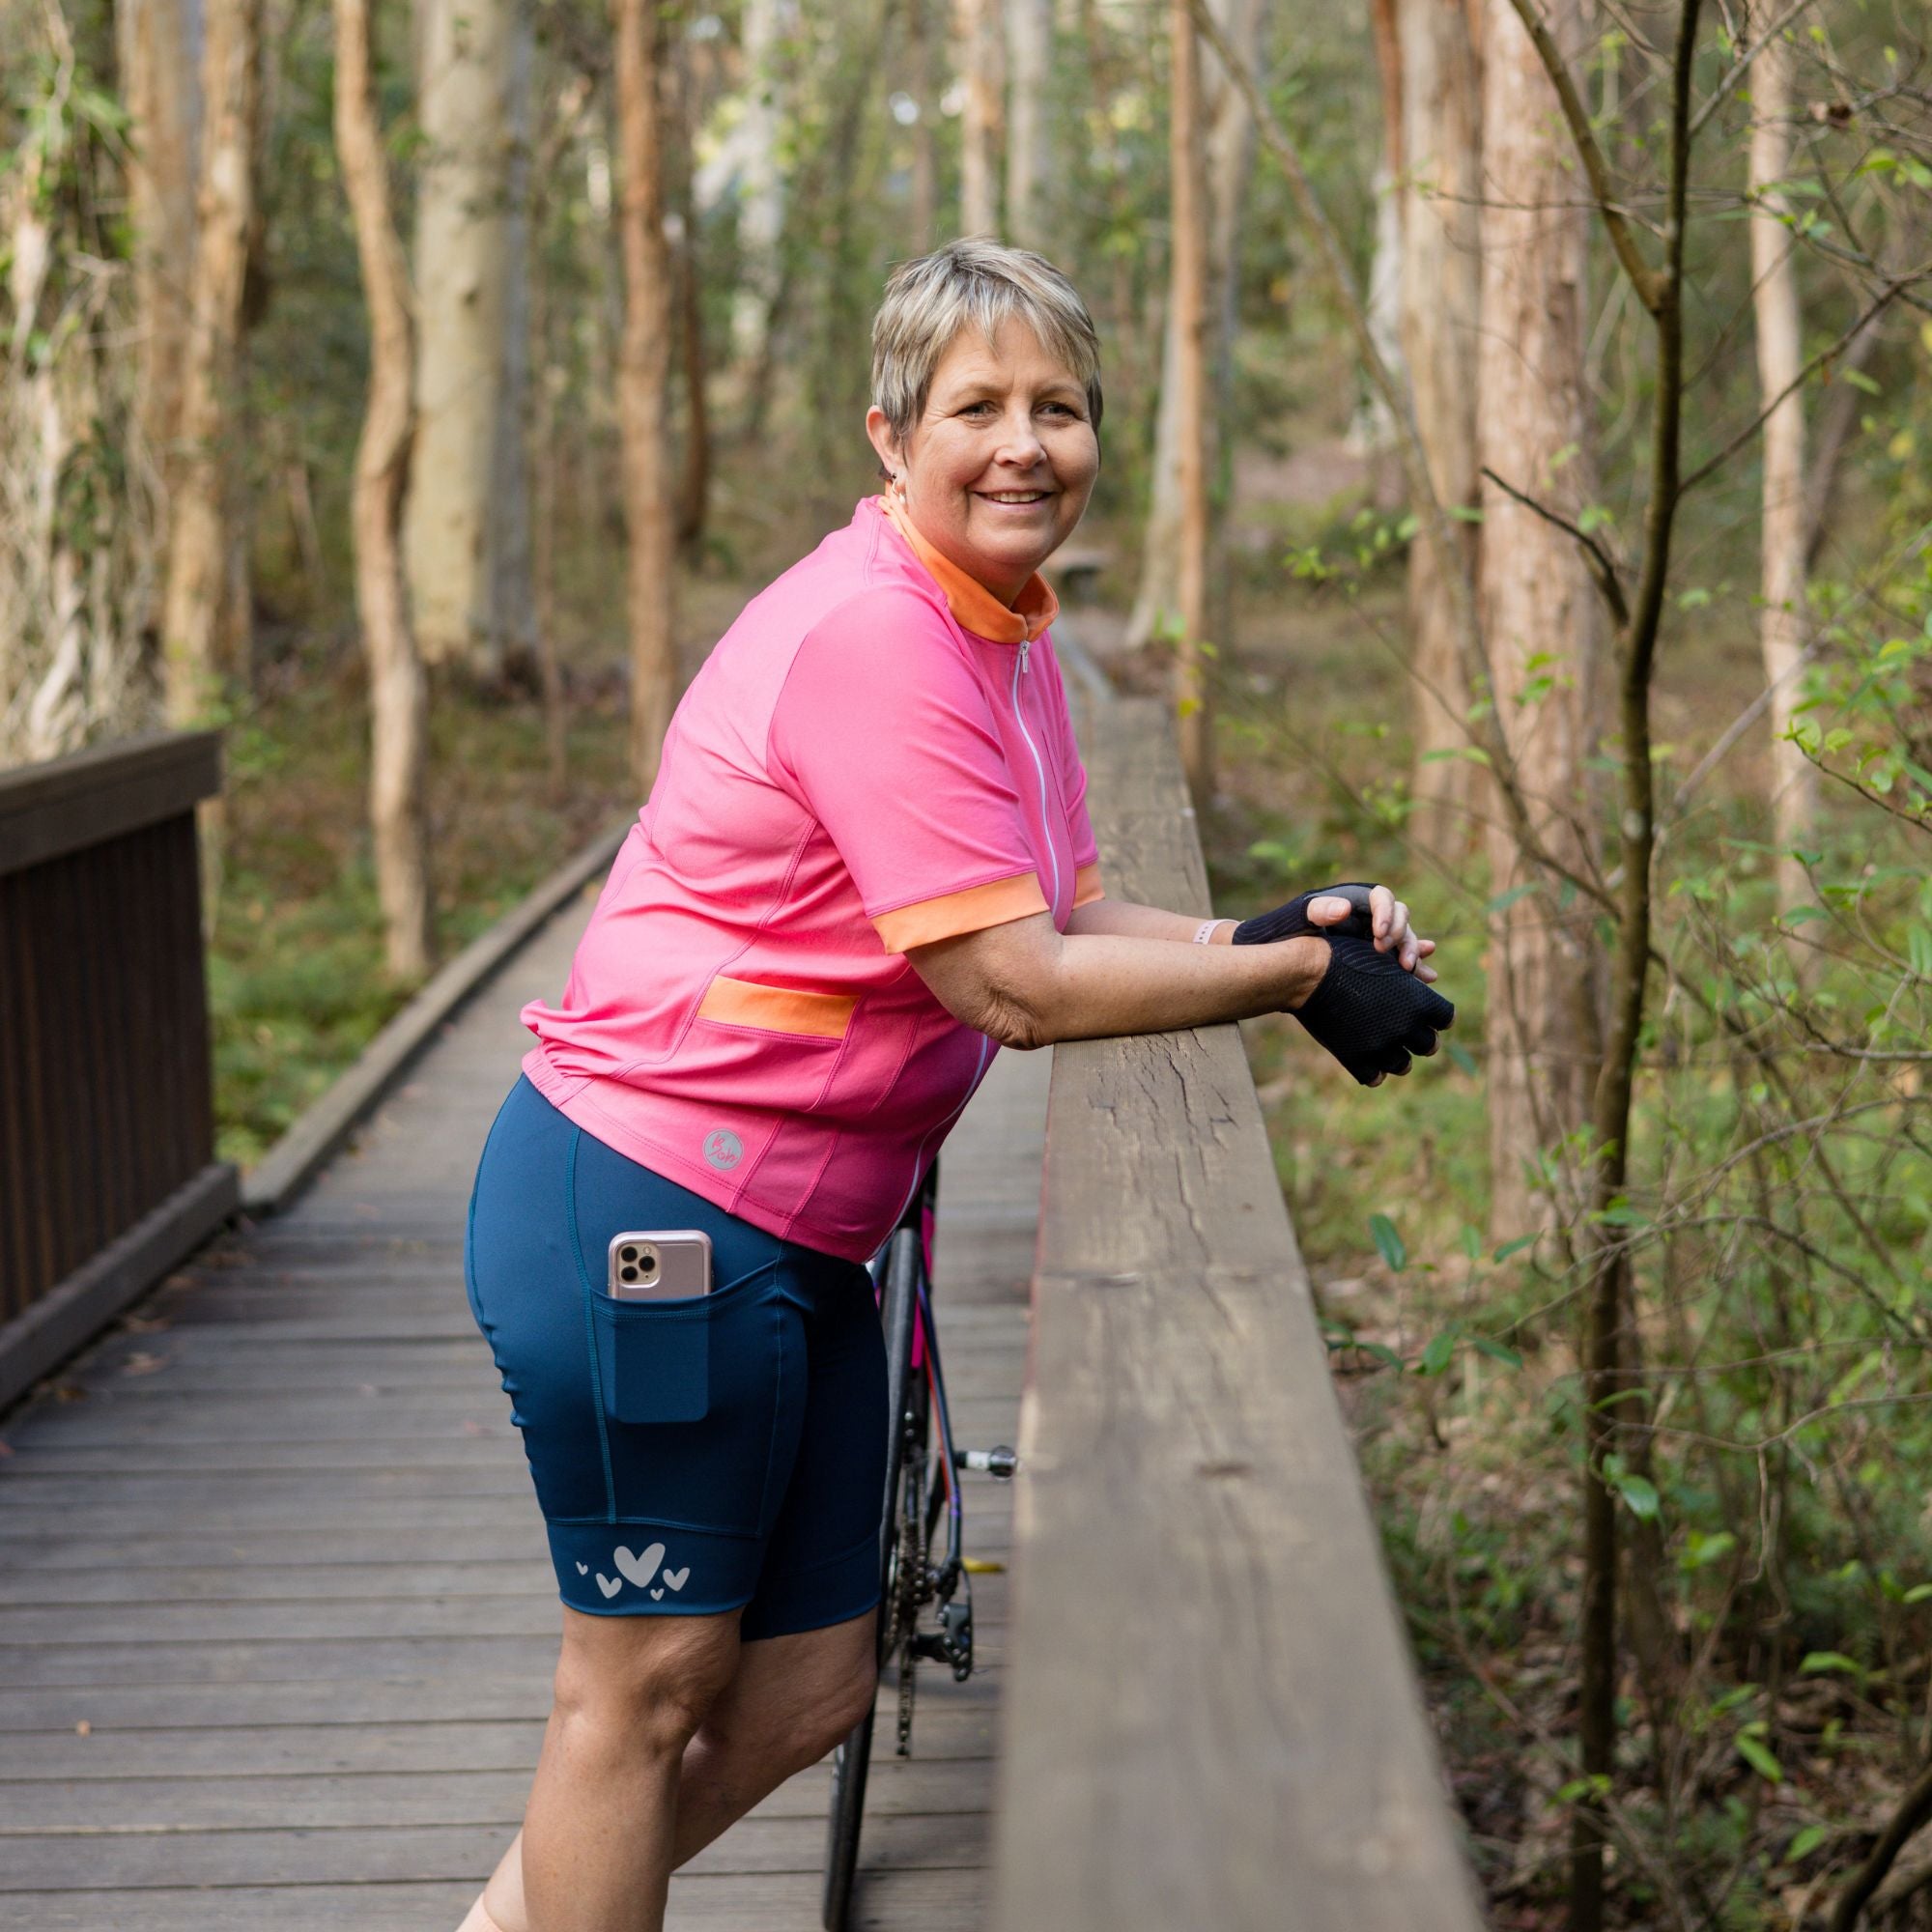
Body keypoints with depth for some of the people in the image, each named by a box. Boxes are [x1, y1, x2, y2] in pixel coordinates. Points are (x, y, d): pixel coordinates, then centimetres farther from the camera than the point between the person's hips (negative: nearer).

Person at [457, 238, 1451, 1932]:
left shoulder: (1008, 632, 12)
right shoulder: (872, 635, -21)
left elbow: (1069, 918, 13)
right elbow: (1012, 985, -24)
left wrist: (1272, 933, -4)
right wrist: (1298, 974, -16)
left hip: (790, 1236, 10)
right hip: (647, 1213, -10)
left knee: (804, 1692, 14)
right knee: (652, 1682, 3)